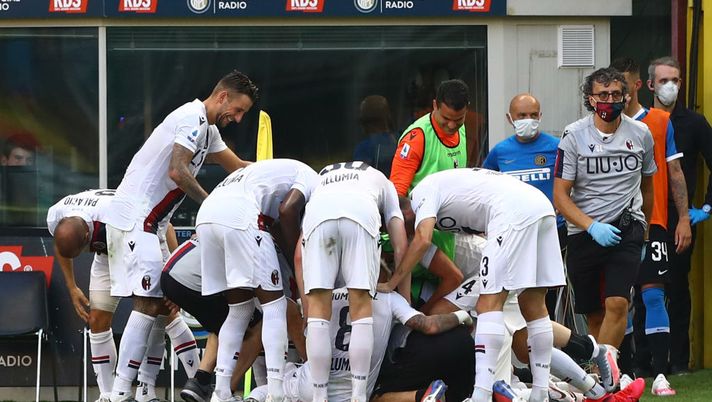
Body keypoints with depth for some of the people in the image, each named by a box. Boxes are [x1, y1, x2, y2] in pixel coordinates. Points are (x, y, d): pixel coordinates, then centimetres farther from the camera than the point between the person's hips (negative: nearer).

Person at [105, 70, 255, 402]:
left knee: (161, 304, 10)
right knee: (147, 305, -16)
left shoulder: (207, 129, 21)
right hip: (134, 218, -11)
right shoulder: (192, 118, -12)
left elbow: (237, 167, 28)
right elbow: (177, 171, -20)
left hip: (149, 223, 11)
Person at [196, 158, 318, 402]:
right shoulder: (310, 178, 13)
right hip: (238, 216, -8)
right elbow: (287, 210, -4)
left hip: (205, 214, 8)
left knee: (240, 309, 18)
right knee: (274, 304, 0)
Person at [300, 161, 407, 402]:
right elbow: (400, 244, 28)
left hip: (317, 213, 1)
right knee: (361, 307, 4)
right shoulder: (381, 181, 41)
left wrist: (305, 304, 34)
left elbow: (300, 254, 34)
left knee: (318, 308, 5)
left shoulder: (322, 178, 44)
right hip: (362, 213, -1)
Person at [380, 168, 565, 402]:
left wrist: (391, 284, -2)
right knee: (533, 305, 13)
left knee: (489, 304, -9)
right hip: (543, 206, 9)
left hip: (514, 213, -9)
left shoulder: (423, 191, 9)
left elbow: (422, 240, -8)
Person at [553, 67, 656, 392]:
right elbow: (560, 196, -6)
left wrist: (643, 232, 29)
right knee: (594, 315, 5)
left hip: (626, 228, 0)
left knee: (617, 303, -19)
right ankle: (605, 377, 15)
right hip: (583, 232, 0)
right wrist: (592, 227, -20)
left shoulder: (640, 134, 5)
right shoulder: (574, 136, -4)